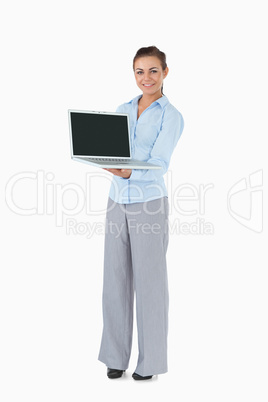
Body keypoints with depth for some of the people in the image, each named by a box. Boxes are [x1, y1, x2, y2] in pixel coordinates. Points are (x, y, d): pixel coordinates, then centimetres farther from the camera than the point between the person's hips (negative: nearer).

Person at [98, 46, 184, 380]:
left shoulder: (171, 116, -4)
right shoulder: (121, 110, 12)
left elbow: (159, 166, -15)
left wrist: (128, 173, -33)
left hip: (149, 205, -4)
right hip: (117, 202, 5)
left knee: (149, 282, 3)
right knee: (115, 281, 8)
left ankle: (151, 360, 18)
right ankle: (116, 355, 22)